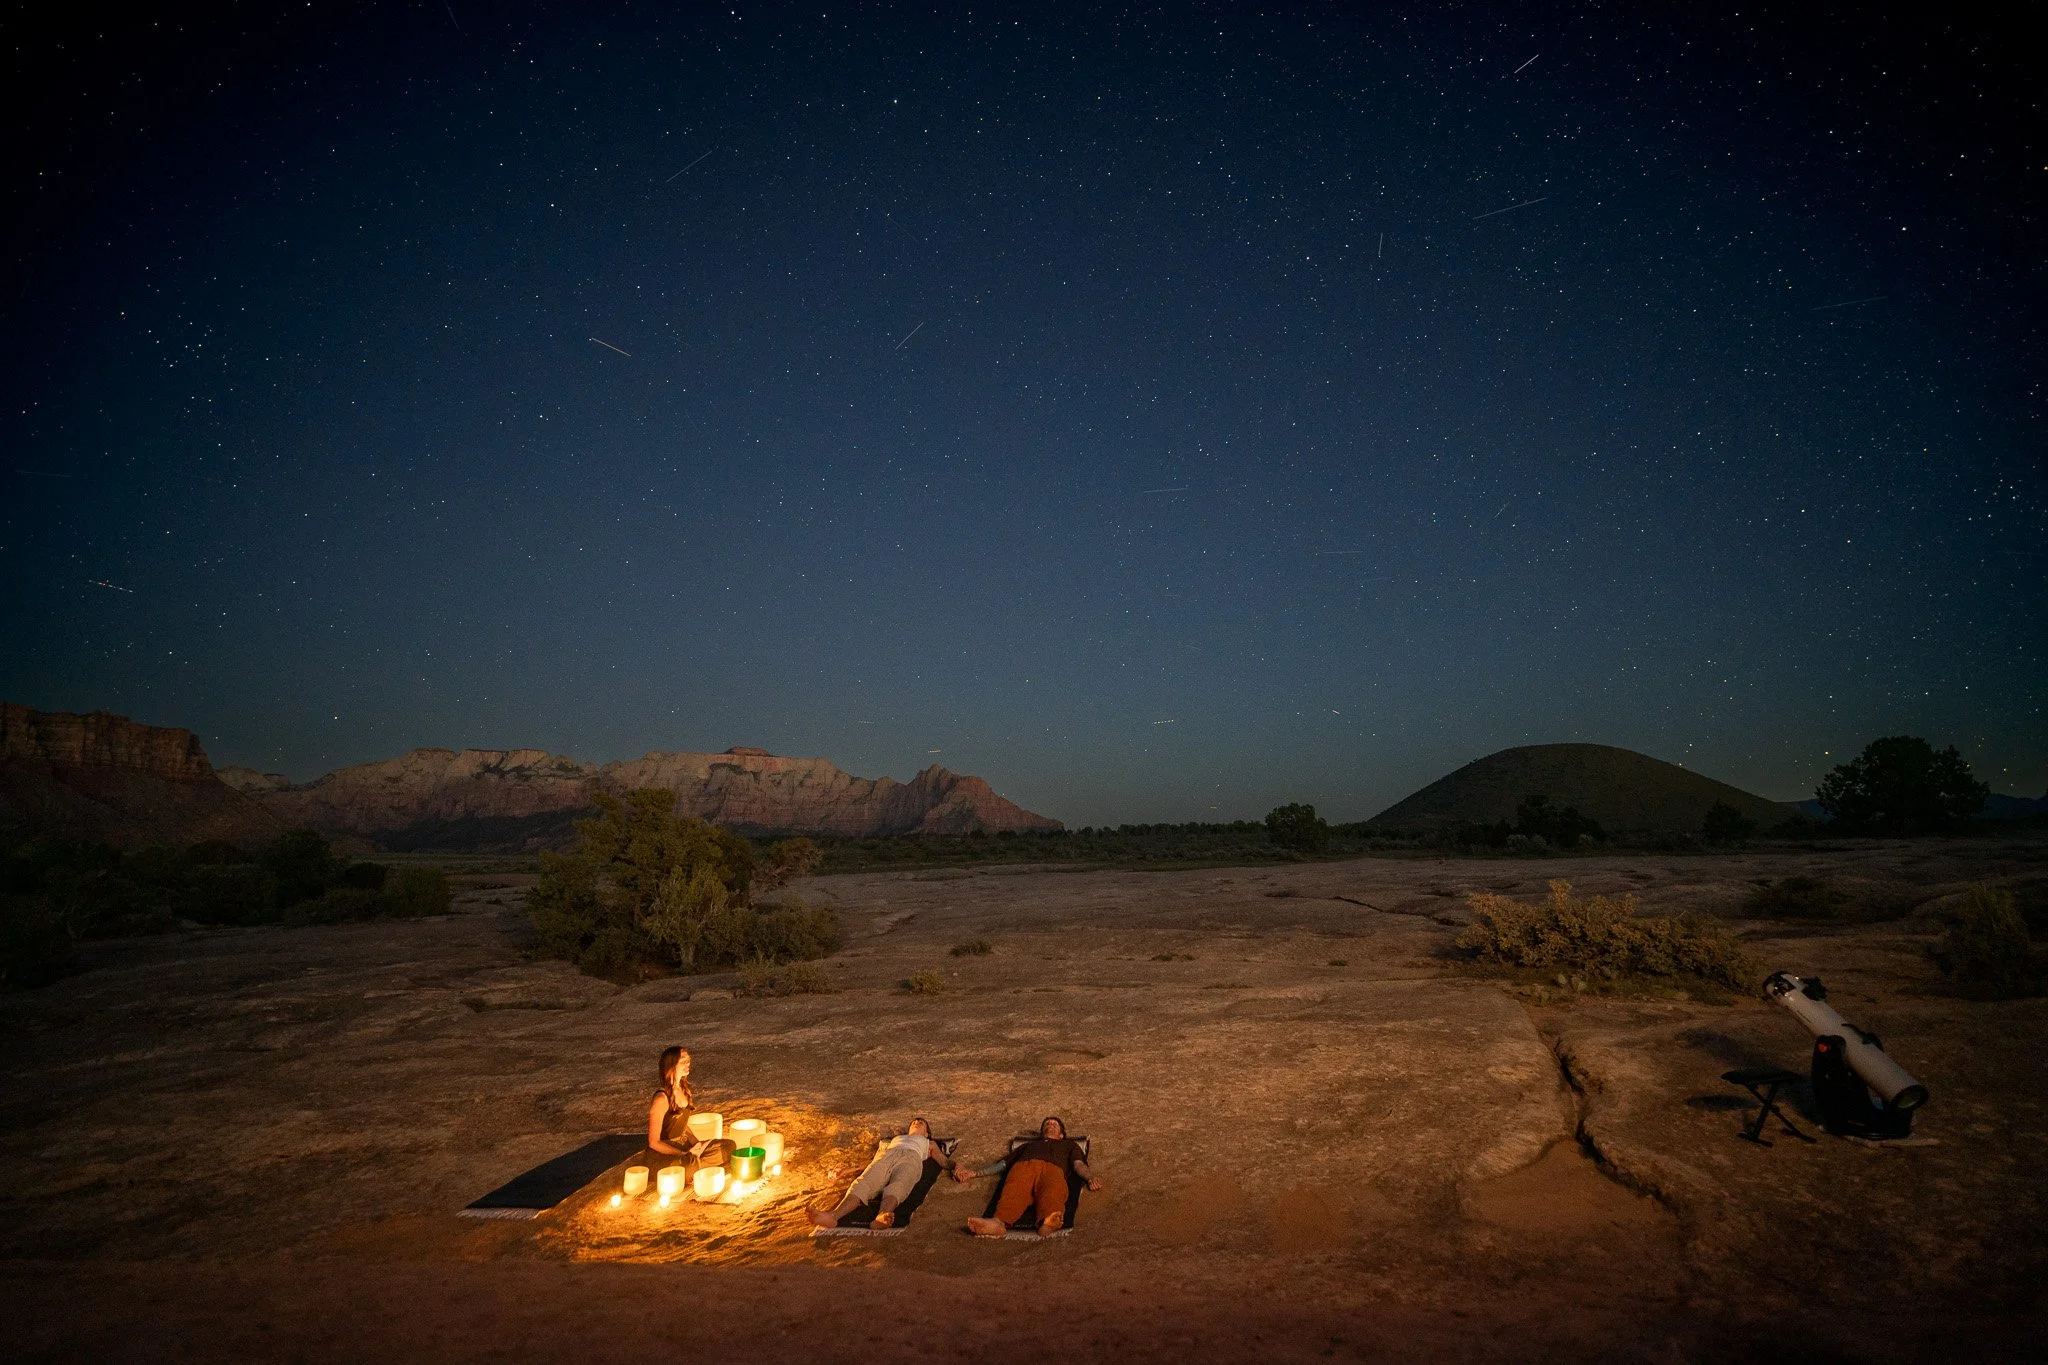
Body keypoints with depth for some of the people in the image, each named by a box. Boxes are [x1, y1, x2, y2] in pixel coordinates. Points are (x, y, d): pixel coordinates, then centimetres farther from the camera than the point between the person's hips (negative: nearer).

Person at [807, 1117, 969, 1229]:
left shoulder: (929, 1144, 40)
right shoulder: (895, 1139, 45)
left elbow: (945, 1161, 24)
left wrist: (957, 1168, 0)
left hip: (911, 1158, -2)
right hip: (886, 1156, 2)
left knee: (898, 1186, -40)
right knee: (864, 1183, -33)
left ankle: (882, 1217, -72)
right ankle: (833, 1216, -61)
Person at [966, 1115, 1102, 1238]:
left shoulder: (1069, 1144, 42)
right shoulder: (1027, 1145, 46)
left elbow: (1079, 1164, 23)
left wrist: (1091, 1177, -1)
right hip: (1023, 1166, 1)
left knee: (1053, 1191, -40)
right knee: (1015, 1190, -37)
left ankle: (1047, 1222, -72)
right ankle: (999, 1223, -67)